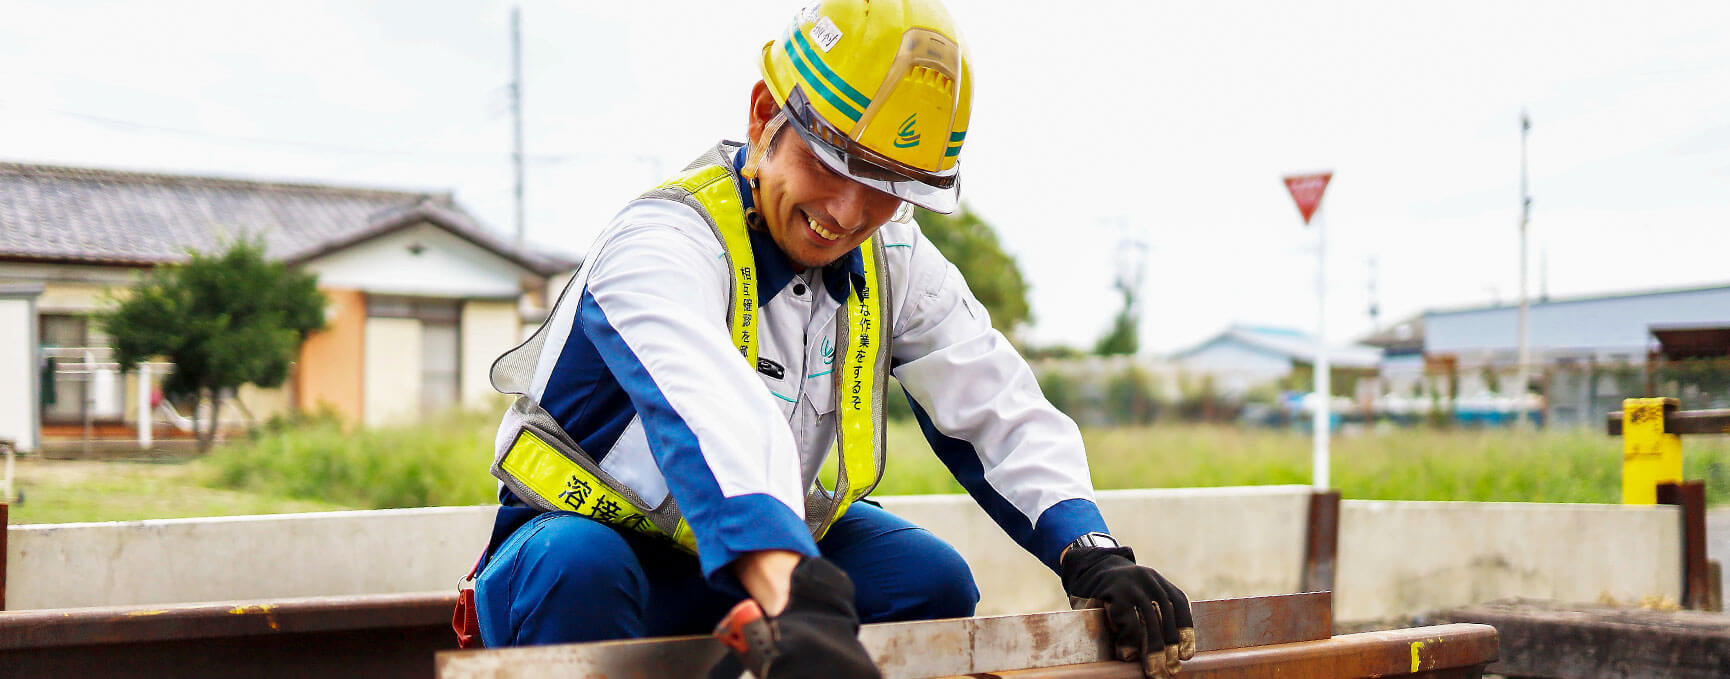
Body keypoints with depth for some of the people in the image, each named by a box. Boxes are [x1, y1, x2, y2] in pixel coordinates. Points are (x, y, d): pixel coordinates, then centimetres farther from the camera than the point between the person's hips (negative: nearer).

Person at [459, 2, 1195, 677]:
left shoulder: (891, 260, -5)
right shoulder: (665, 242, -28)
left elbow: (1000, 411, -8)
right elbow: (713, 417, -48)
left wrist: (1092, 556, -26)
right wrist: (796, 596, -65)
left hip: (768, 557, 6)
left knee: (931, 577, -18)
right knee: (577, 564, -38)